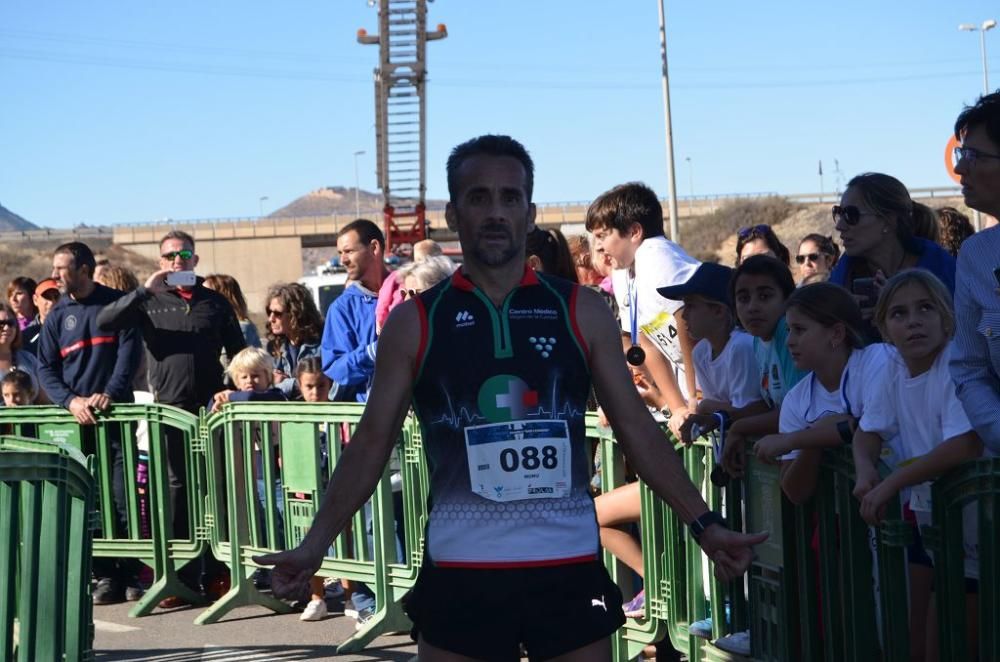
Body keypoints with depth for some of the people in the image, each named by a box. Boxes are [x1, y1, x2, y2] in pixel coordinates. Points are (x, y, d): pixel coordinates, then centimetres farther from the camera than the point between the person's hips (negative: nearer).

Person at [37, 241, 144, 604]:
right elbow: (46, 369, 7)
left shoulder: (116, 303, 3)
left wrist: (110, 392, -19)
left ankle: (130, 575, 1)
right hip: (75, 419, 3)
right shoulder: (58, 315, 10)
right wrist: (70, 401, -11)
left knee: (123, 498, -5)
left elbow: (130, 350, -4)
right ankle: (104, 576, 3)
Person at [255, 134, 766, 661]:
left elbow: (635, 429, 7)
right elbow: (371, 443, 4)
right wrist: (315, 544, -5)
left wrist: (703, 524, 0)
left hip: (568, 567, 1)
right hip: (460, 572, -1)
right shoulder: (414, 322, 2)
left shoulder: (581, 311, 4)